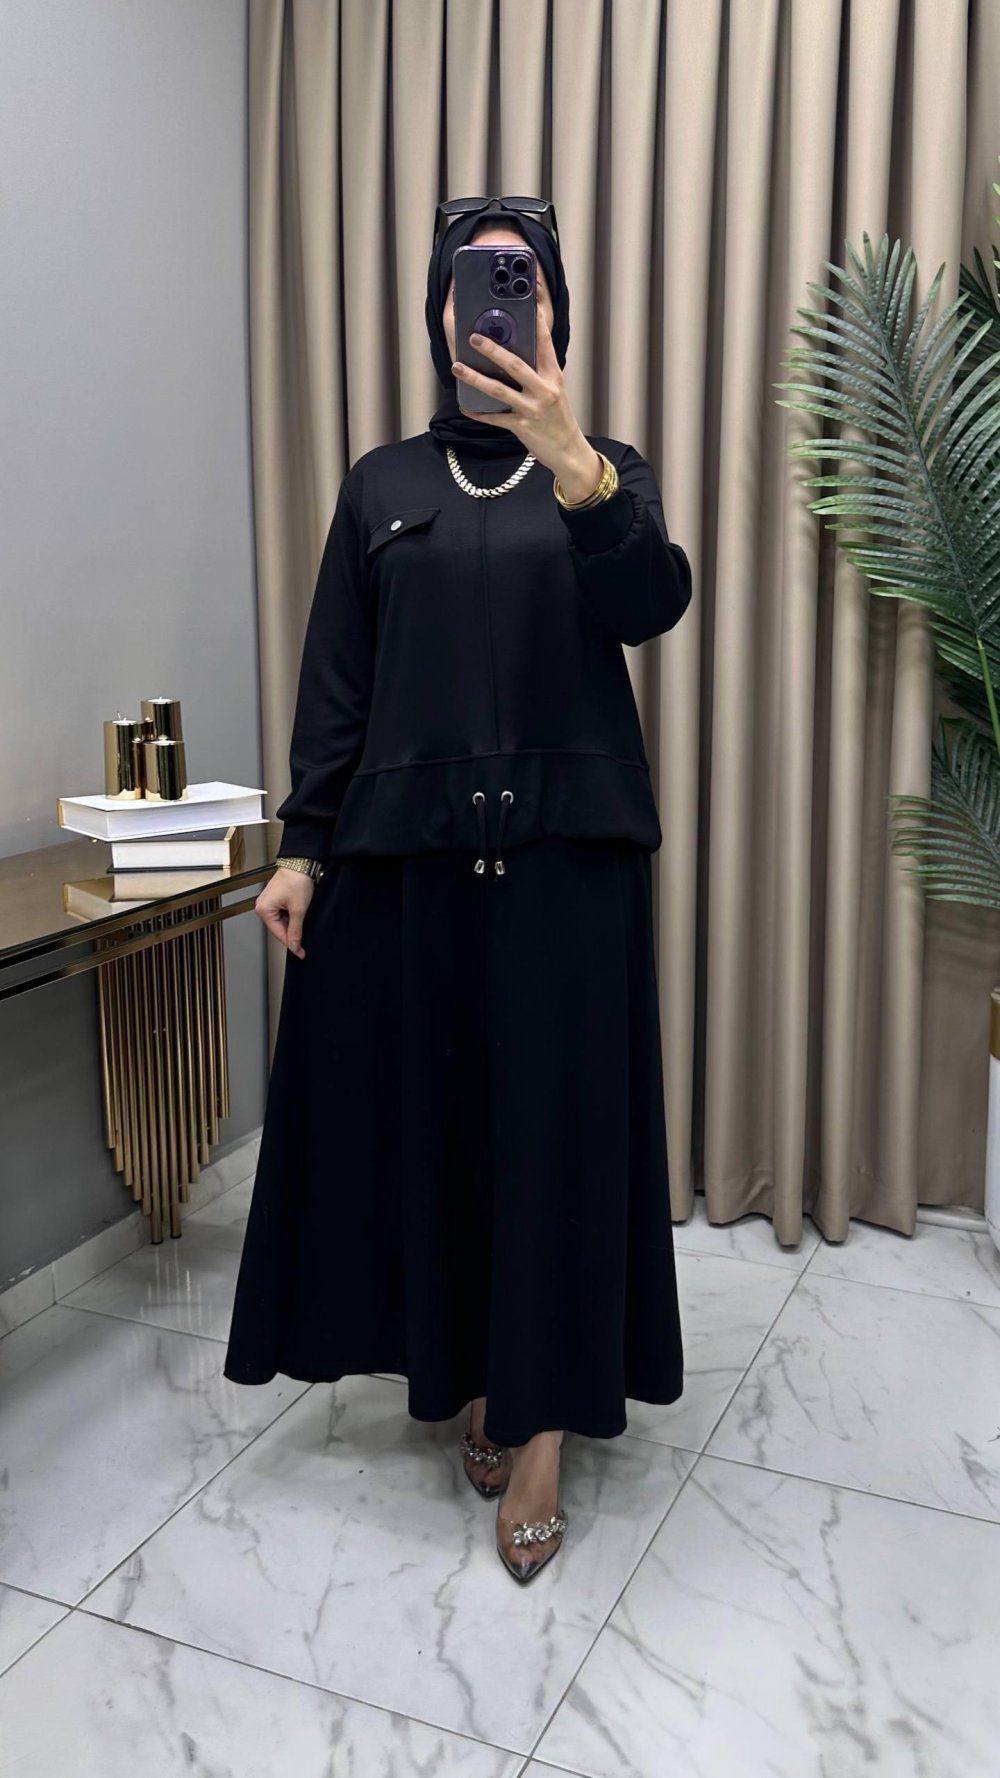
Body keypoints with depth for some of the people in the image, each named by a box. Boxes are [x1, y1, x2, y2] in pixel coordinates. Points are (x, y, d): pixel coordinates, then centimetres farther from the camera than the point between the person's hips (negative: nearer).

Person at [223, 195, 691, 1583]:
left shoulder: (606, 471, 7)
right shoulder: (383, 483, 11)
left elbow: (652, 606, -14)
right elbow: (336, 679, 8)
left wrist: (570, 462, -31)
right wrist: (303, 847, 0)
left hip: (568, 844, -1)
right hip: (409, 847, 2)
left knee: (557, 1118, -1)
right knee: (432, 1110, 6)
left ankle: (544, 1425, 11)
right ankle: (474, 1374, 24)